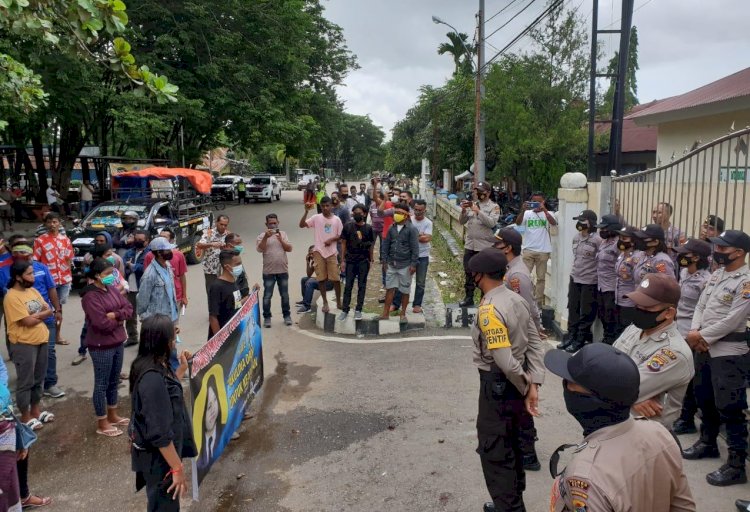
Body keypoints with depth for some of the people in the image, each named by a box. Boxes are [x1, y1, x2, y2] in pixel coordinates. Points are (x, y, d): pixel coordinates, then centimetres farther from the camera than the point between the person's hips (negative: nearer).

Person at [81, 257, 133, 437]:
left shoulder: (112, 289, 7)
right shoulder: (90, 296, -18)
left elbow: (129, 308, 4)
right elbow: (101, 323, -24)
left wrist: (115, 315, -15)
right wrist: (120, 321, -8)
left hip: (118, 342, 8)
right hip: (101, 346, -8)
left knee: (114, 381, 19)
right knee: (102, 383, 3)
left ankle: (113, 415, 34)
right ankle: (102, 424, 15)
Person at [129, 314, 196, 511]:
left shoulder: (155, 365, -2)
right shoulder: (152, 378, -31)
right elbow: (160, 434, -29)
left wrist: (182, 369, 13)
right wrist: (177, 468, -22)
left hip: (160, 453, 9)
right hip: (159, 457, -9)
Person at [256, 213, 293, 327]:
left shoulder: (283, 234, 7)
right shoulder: (262, 235, -1)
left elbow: (289, 249, 0)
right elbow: (260, 249, -14)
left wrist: (281, 240, -15)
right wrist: (266, 237, -23)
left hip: (283, 270, 2)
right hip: (268, 271, -2)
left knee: (285, 295, 11)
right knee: (267, 296, 2)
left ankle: (287, 315, 21)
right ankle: (267, 317, 11)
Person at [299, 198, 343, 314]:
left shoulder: (336, 220, 1)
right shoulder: (316, 218, -1)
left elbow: (341, 236, 5)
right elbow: (302, 225, -9)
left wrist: (331, 239, -13)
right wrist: (306, 211, -18)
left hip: (332, 252, 0)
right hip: (319, 252, 0)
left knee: (336, 278, 1)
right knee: (321, 278, 4)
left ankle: (338, 301, 17)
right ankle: (325, 302, 16)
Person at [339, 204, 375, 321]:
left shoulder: (368, 229, 0)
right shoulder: (348, 227, 0)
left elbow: (371, 245, 7)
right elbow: (343, 243, 3)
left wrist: (371, 260, 4)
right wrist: (343, 260, 0)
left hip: (364, 261, 0)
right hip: (350, 260, 0)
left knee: (362, 285, 4)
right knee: (348, 285, 2)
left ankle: (358, 310, 11)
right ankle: (345, 310, 9)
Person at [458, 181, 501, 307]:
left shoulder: (494, 207, -2)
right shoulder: (472, 205, 11)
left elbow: (491, 223, -17)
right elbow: (462, 222, 8)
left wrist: (478, 211, -22)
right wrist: (463, 210, -10)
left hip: (485, 246, -5)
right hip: (470, 245, 5)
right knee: (468, 273, 9)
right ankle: (468, 298, 19)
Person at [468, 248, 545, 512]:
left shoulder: (488, 310, -25)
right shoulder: (516, 299, 2)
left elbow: (505, 360, -28)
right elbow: (536, 344, 1)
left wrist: (525, 388, -12)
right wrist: (533, 385, -3)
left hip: (498, 384, -9)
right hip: (515, 382, 9)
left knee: (494, 451, 6)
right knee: (510, 445, 24)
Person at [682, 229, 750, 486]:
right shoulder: (716, 274, 10)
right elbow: (701, 305, 8)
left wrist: (702, 336, -15)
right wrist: (694, 331, -8)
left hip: (729, 353, -8)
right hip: (705, 348, 9)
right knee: (704, 399, 21)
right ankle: (708, 442, 39)